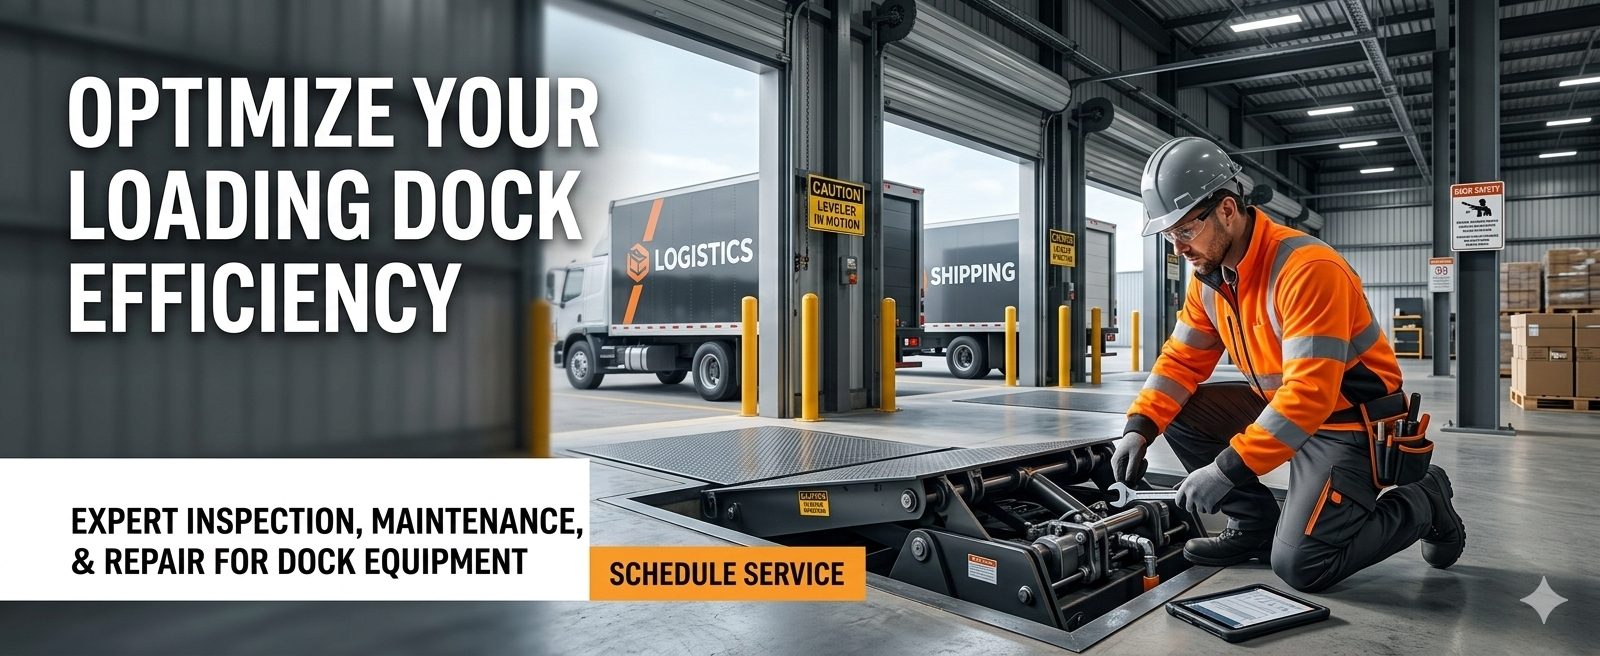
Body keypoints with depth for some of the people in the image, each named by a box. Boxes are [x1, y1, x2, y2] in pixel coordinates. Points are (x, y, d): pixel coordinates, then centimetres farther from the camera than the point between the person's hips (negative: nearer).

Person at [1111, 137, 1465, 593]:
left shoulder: (1308, 268, -28)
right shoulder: (1209, 276, -2)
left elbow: (1310, 394, -34)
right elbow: (1181, 361, 2)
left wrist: (1229, 469, -36)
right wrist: (1139, 428, -13)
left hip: (1350, 422, -8)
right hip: (1275, 405, 8)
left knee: (1300, 566, -16)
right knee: (1179, 412, -7)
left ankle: (1423, 503, 11)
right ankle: (1257, 526, 7)